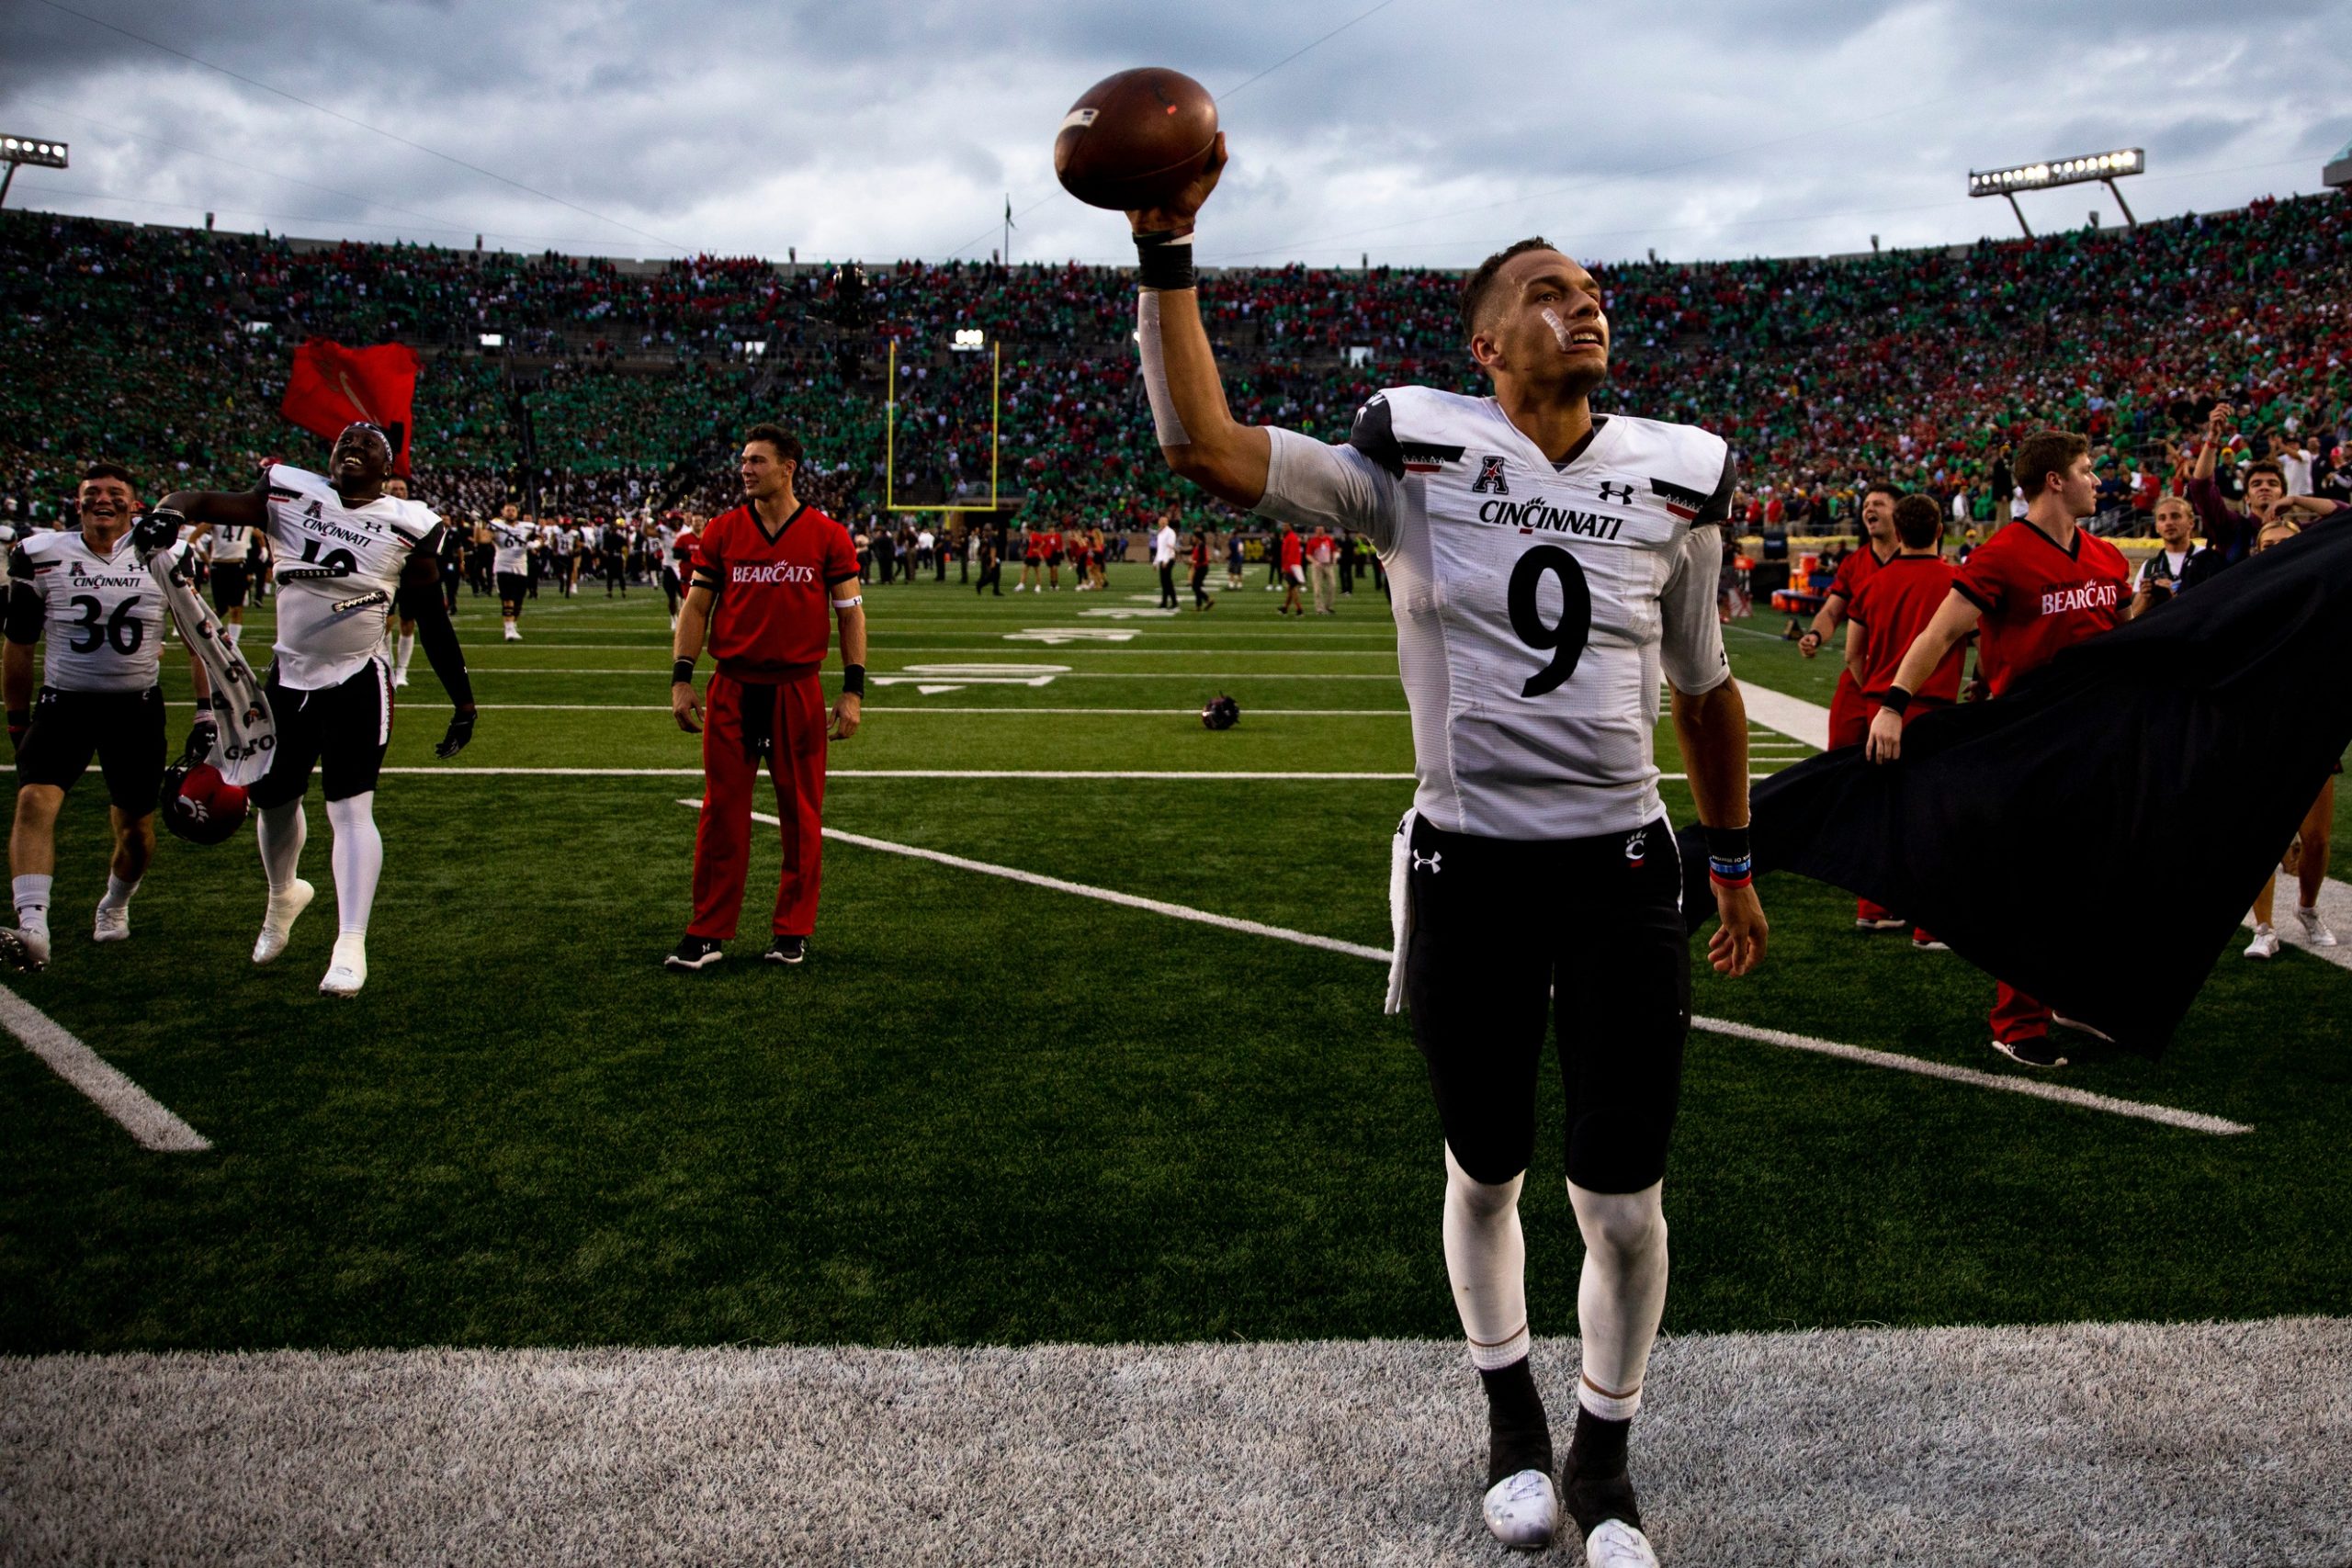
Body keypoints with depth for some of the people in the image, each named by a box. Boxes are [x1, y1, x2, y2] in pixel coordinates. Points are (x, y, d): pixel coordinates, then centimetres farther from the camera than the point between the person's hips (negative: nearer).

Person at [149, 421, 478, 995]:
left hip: (358, 685, -3)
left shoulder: (408, 526, -4)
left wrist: (464, 701, 3)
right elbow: (208, 501, -9)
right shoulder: (289, 496, 0)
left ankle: (351, 945, -7)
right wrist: (169, 512, -33)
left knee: (351, 809, -11)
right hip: (289, 679, 3)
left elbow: (433, 623, 2)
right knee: (273, 799, 17)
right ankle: (283, 895, 46)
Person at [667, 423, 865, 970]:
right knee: (722, 809, 2)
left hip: (798, 689, -1)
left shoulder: (827, 536, 1)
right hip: (731, 688, 1)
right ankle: (707, 934, 10)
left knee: (800, 812, 6)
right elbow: (696, 607, 8)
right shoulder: (722, 532, 6)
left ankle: (793, 932, 19)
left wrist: (853, 689, -4)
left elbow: (851, 612, 2)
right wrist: (681, 678, 0)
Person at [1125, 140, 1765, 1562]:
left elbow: (1704, 687, 14)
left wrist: (1736, 862, 19)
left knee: (1625, 1202, 6)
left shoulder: (1675, 482, 3)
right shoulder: (1421, 459, -6)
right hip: (1468, 874, -1)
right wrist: (1167, 250, -20)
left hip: (1623, 873, 2)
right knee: (1488, 1175, 15)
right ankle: (1511, 1407, 43)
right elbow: (1202, 442, -17)